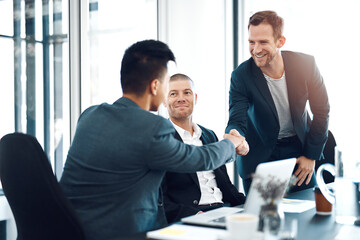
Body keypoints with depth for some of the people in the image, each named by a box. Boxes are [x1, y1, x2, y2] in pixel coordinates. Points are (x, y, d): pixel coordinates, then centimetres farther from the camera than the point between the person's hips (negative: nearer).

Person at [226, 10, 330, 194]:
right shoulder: (241, 76, -18)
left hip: (299, 150, 2)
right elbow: (237, 121, -22)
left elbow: (321, 112, -4)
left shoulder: (305, 64, -14)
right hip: (259, 157, -1)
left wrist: (311, 156, -4)